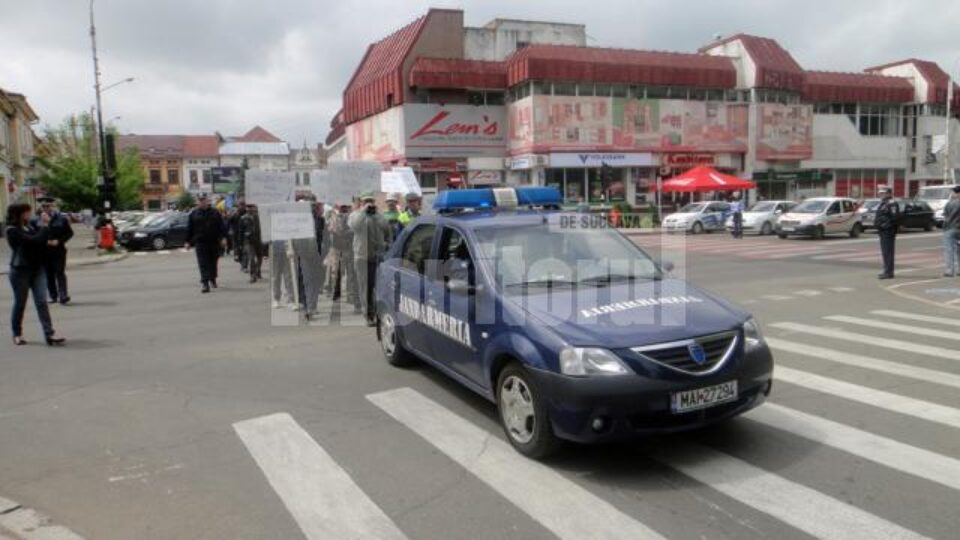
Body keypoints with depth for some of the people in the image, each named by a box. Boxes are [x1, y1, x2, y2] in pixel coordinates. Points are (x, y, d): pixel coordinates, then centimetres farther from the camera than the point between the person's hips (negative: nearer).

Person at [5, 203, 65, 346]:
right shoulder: (12, 230, -12)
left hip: (37, 268, 5)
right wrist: (44, 226, -14)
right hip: (20, 271, -5)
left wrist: (48, 242, -9)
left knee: (42, 301, -3)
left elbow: (42, 240, 12)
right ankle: (17, 334, 24)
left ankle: (49, 334, -9)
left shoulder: (30, 225, 8)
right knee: (20, 303, 7)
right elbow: (33, 240, -23)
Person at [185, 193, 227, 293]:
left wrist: (223, 237, -8)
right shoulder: (194, 214, 6)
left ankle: (212, 279, 31)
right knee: (203, 264, -8)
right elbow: (189, 229, 8)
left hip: (214, 242, 1)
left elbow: (221, 226, 3)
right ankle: (204, 283, -13)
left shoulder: (215, 213, 5)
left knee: (213, 262, 13)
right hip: (200, 243, -1)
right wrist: (188, 242, 4)